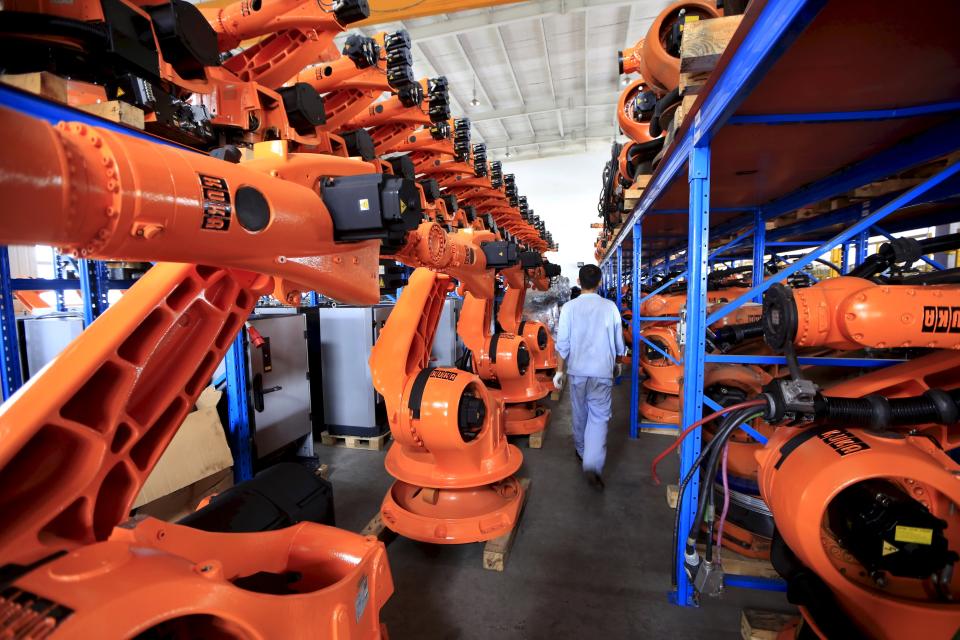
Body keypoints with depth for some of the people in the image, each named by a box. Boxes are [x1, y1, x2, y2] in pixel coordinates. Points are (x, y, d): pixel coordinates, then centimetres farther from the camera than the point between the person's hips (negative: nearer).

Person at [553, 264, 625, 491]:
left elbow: (563, 343, -5)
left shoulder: (569, 307, -5)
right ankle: (593, 465, -10)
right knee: (599, 417, 2)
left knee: (579, 413, 18)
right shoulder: (610, 307, -3)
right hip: (602, 371, -1)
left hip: (577, 370, 1)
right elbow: (618, 342, 6)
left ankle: (582, 451, 37)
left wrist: (560, 370, 4)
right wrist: (617, 363, 23)